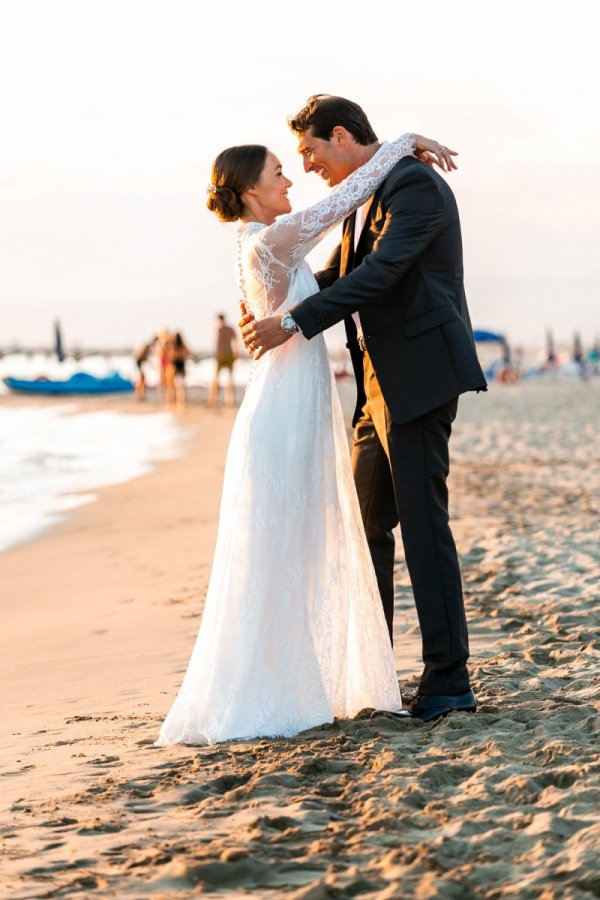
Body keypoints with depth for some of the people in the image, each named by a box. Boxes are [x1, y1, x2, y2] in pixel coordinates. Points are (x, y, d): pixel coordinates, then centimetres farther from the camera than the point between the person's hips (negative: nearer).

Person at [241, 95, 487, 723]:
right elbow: (335, 276, 25)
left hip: (417, 378, -10)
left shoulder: (415, 184, -12)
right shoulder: (363, 200, 18)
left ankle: (448, 682, -7)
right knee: (366, 525, 14)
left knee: (422, 523, -10)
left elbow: (380, 271, -23)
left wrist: (294, 323, -26)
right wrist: (270, 310, 8)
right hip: (377, 386, 10)